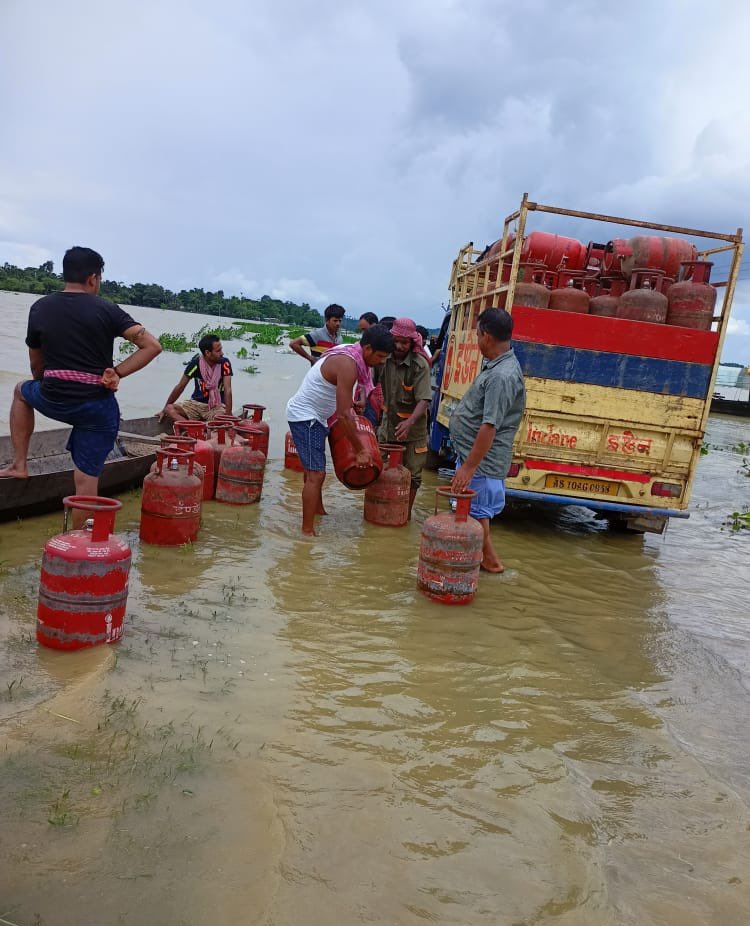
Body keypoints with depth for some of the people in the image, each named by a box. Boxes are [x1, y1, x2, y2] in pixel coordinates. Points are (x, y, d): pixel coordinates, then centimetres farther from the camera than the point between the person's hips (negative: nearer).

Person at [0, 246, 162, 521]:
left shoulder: (39, 308, 6)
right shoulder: (106, 310, -3)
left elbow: (36, 365, 15)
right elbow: (153, 346, -11)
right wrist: (117, 372, -7)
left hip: (53, 400, 2)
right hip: (98, 406, -2)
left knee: (22, 391, 36)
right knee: (86, 479, 5)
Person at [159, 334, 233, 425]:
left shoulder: (224, 363, -14)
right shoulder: (195, 363, -11)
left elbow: (227, 390, -18)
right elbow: (180, 386, -3)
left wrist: (228, 415, -29)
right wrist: (164, 410, 2)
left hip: (217, 405, -2)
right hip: (196, 402, 2)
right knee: (169, 409, -21)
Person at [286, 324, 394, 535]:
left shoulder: (349, 353, 4)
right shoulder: (348, 365, -26)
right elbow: (344, 415, -27)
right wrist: (360, 450, -21)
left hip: (311, 416, 10)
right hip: (305, 417, -10)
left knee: (314, 471, 23)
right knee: (316, 474, -12)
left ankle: (318, 510, 39)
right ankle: (308, 530, -10)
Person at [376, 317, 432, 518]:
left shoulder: (420, 365, -19)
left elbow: (424, 400, -26)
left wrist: (409, 422, -42)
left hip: (413, 429, -4)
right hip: (388, 424, 4)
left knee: (411, 474, 8)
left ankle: (406, 513, 24)